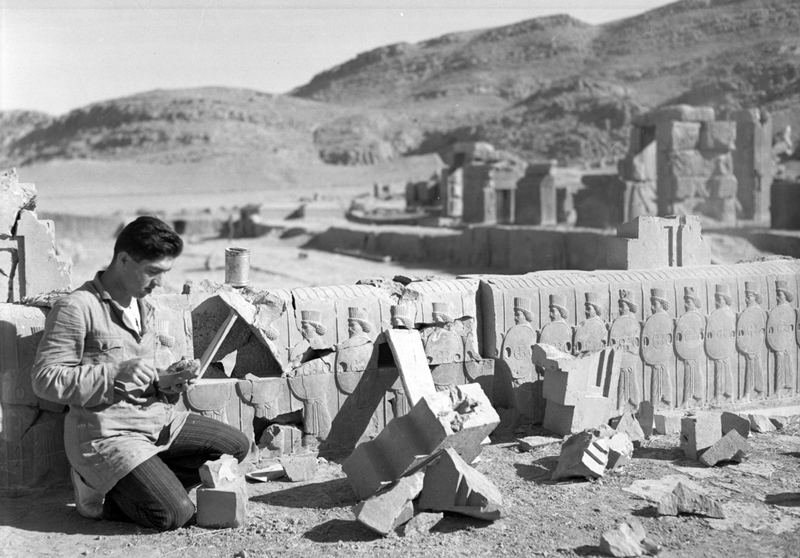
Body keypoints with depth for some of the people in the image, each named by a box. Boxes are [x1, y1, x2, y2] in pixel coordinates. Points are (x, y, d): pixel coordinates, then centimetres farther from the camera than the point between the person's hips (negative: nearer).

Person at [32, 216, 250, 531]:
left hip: (155, 419, 9)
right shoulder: (76, 308, -14)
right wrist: (117, 372, -26)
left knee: (236, 446, 6)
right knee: (174, 515, -22)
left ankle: (136, 486, 4)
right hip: (106, 433, -9)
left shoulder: (143, 308, 14)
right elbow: (45, 380, -18)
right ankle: (100, 495, 4)